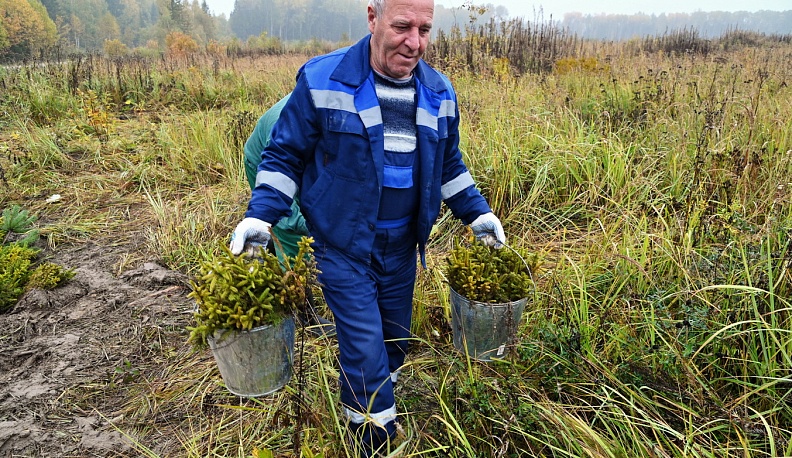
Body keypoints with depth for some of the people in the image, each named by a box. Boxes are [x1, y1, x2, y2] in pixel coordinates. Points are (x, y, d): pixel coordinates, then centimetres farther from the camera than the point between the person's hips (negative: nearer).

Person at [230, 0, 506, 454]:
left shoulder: (439, 93, 2)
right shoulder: (322, 80, -12)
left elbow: (449, 166, 15)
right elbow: (285, 156, -5)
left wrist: (479, 214, 8)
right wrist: (259, 216, -15)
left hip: (402, 248, 5)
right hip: (343, 246, -5)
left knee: (395, 342, 19)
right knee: (365, 352, -4)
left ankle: (378, 407, 46)